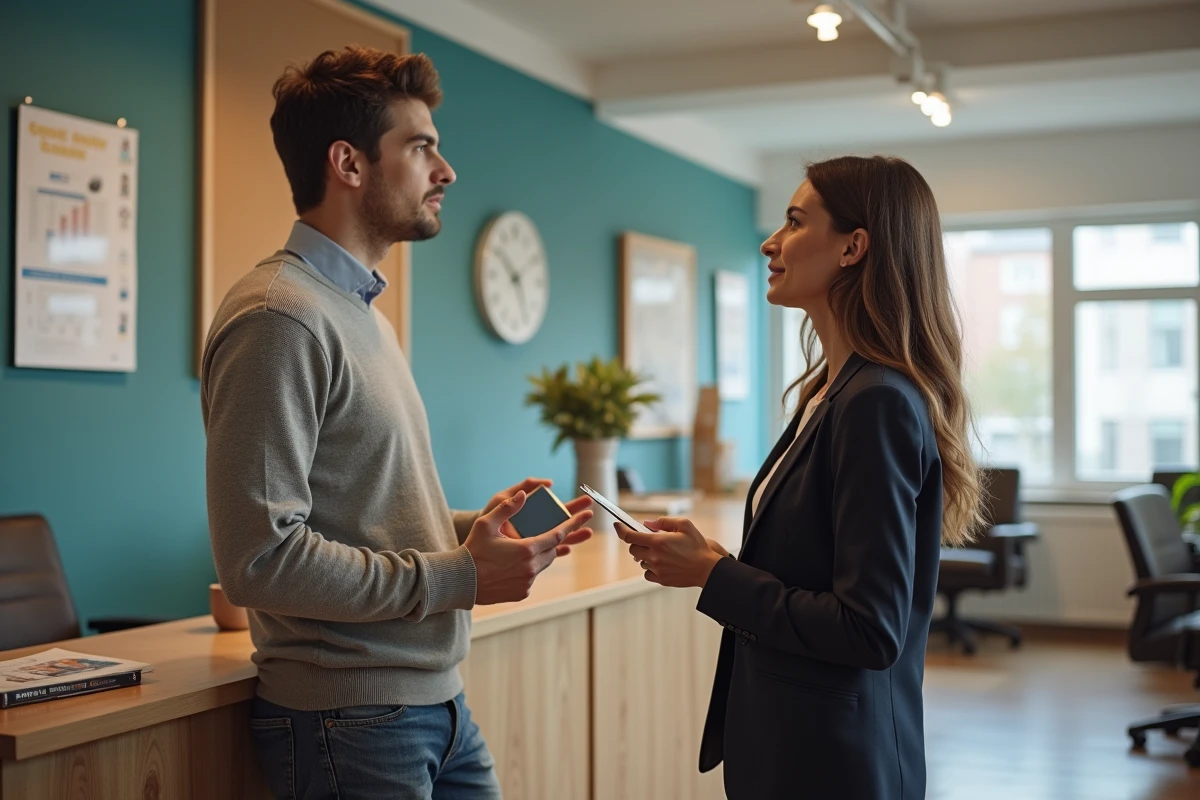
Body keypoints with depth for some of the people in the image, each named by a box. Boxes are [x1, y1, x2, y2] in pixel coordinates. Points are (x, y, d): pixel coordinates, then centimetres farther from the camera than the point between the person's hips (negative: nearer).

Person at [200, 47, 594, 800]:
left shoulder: (362, 309, 14)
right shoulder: (280, 316, -16)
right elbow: (259, 557, -23)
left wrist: (470, 529, 2)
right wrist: (455, 577, -18)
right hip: (351, 723, -8)